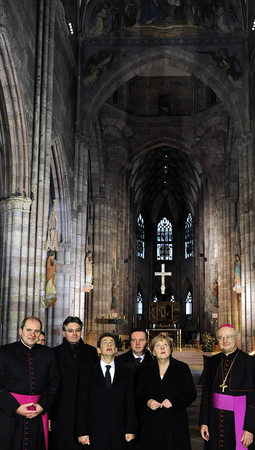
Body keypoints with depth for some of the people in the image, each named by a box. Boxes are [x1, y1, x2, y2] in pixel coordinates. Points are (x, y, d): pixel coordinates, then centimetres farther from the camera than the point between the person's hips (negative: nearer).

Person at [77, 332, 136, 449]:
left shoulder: (126, 373, 9)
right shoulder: (87, 374, 5)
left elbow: (130, 403, 7)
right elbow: (82, 405, 1)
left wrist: (131, 430, 1)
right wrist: (82, 432, -4)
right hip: (95, 434, -1)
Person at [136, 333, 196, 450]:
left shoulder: (182, 368, 3)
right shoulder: (146, 370, 8)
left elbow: (191, 394, 2)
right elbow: (138, 395, 12)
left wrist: (174, 401, -13)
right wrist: (147, 402, -9)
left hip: (176, 423, -1)